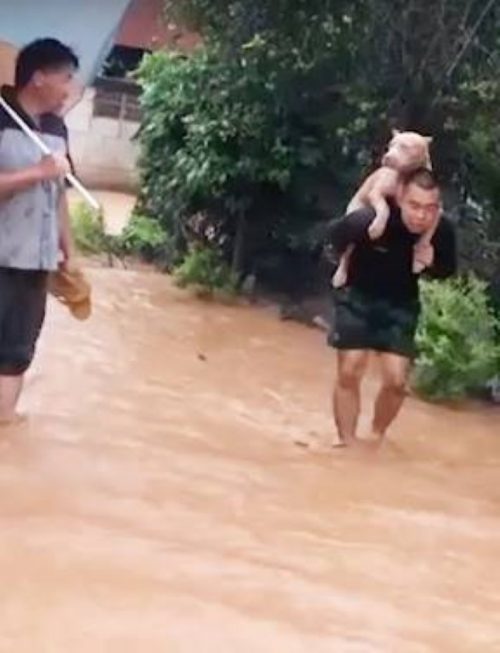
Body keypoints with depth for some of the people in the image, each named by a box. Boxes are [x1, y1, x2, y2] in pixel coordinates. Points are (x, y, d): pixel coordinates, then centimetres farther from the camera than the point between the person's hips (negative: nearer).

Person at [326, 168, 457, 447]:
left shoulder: (443, 230, -24)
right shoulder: (370, 221, -34)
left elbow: (448, 269, -3)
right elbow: (335, 234, -11)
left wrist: (432, 263, -25)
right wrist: (352, 267, 1)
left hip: (401, 304, 2)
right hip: (358, 297, -2)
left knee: (397, 380, -4)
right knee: (349, 373, -4)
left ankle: (377, 437, 22)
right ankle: (347, 442, 12)